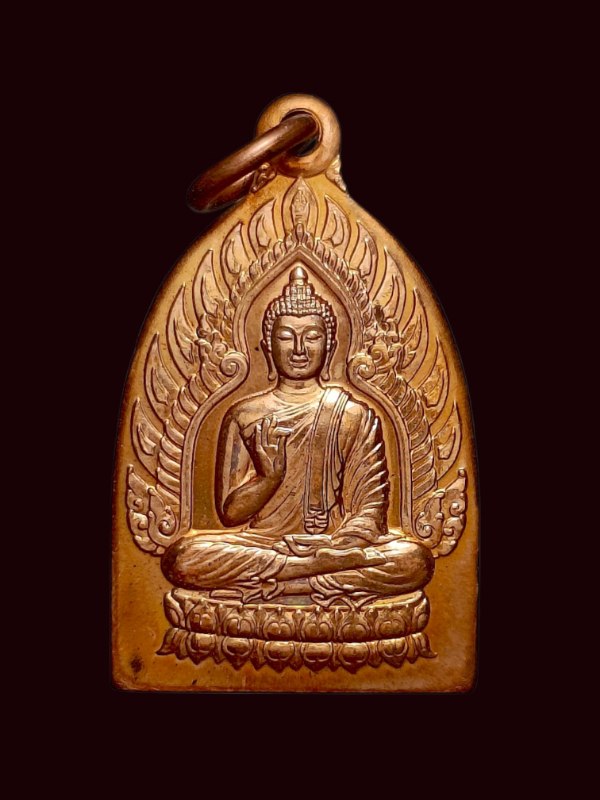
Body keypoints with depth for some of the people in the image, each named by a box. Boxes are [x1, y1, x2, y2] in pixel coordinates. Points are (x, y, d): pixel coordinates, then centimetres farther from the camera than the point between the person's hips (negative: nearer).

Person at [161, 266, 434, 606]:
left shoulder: (356, 415, 7)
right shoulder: (244, 415, 7)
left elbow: (371, 508, 0)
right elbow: (229, 512, 4)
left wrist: (334, 550, -20)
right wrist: (268, 477, -17)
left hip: (334, 544, 0)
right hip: (261, 542, 0)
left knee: (414, 560, -29)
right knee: (182, 558, -30)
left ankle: (267, 584, -20)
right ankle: (335, 577, -20)